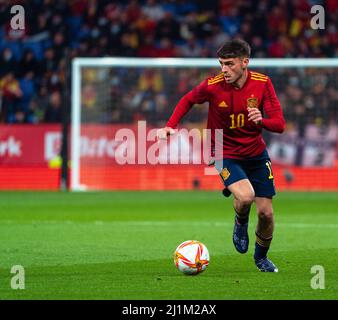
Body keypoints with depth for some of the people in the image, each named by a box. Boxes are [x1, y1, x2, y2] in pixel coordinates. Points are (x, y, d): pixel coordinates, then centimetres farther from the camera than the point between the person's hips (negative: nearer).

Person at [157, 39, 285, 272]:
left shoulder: (262, 84, -13)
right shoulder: (212, 86, -16)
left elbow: (279, 124, -13)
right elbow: (188, 100, 5)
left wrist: (261, 120, -34)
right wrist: (170, 126, -5)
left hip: (256, 154, 2)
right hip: (226, 154, -2)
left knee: (266, 213, 1)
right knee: (245, 197, -30)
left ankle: (261, 257, 31)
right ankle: (241, 225, 7)